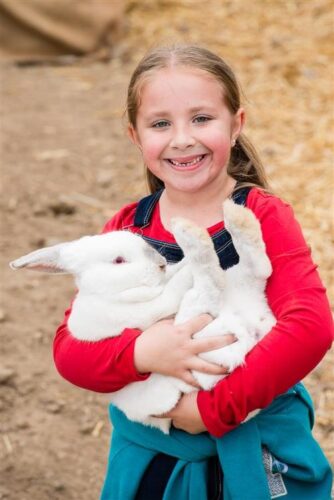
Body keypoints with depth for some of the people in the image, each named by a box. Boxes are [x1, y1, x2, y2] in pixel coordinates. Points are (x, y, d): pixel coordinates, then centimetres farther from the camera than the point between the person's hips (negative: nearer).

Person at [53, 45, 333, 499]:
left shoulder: (264, 217, -11)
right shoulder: (124, 231, -2)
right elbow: (69, 349, -7)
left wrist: (214, 408, -25)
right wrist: (140, 352, -27)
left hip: (257, 458, -2)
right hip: (149, 459, 3)